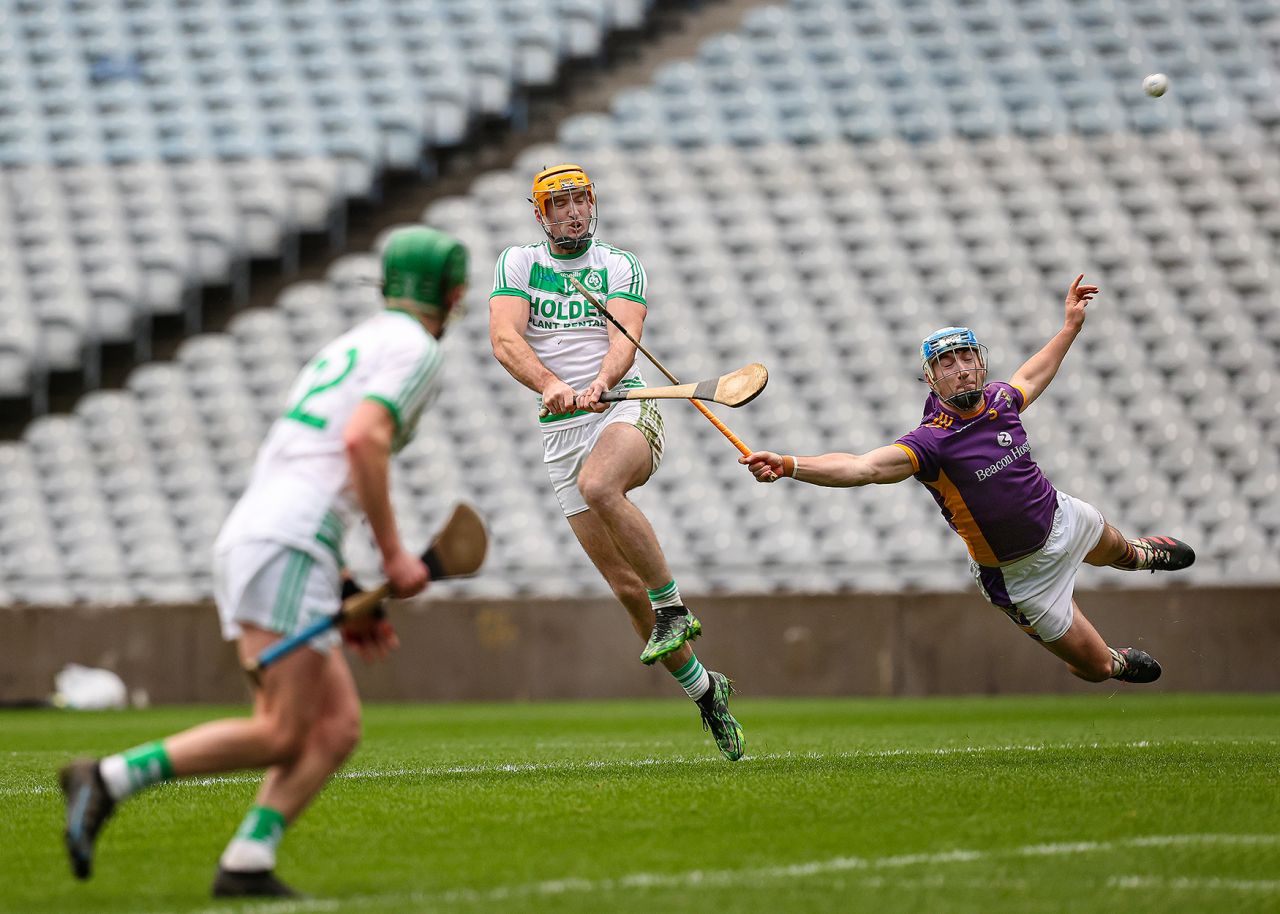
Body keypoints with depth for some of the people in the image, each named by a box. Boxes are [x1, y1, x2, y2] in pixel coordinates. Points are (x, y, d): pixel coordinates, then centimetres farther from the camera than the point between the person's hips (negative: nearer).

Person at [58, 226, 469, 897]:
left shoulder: (348, 348, 29)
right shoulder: (414, 348, 1)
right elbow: (363, 440, -18)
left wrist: (346, 601, 28)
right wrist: (393, 553, -10)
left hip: (244, 541, 9)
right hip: (288, 550, -9)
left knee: (337, 726, 4)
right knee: (279, 736, -12)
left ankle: (246, 866, -9)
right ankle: (108, 780, -18)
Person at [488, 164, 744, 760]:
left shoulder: (622, 267, 9)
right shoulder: (517, 264, 10)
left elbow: (624, 339, -8)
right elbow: (505, 338, -7)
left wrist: (599, 383, -30)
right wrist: (550, 385, -26)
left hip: (625, 412, -2)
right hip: (559, 432, 2)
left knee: (597, 486, -38)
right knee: (626, 587, -1)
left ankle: (673, 607, -25)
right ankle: (703, 689, 16)